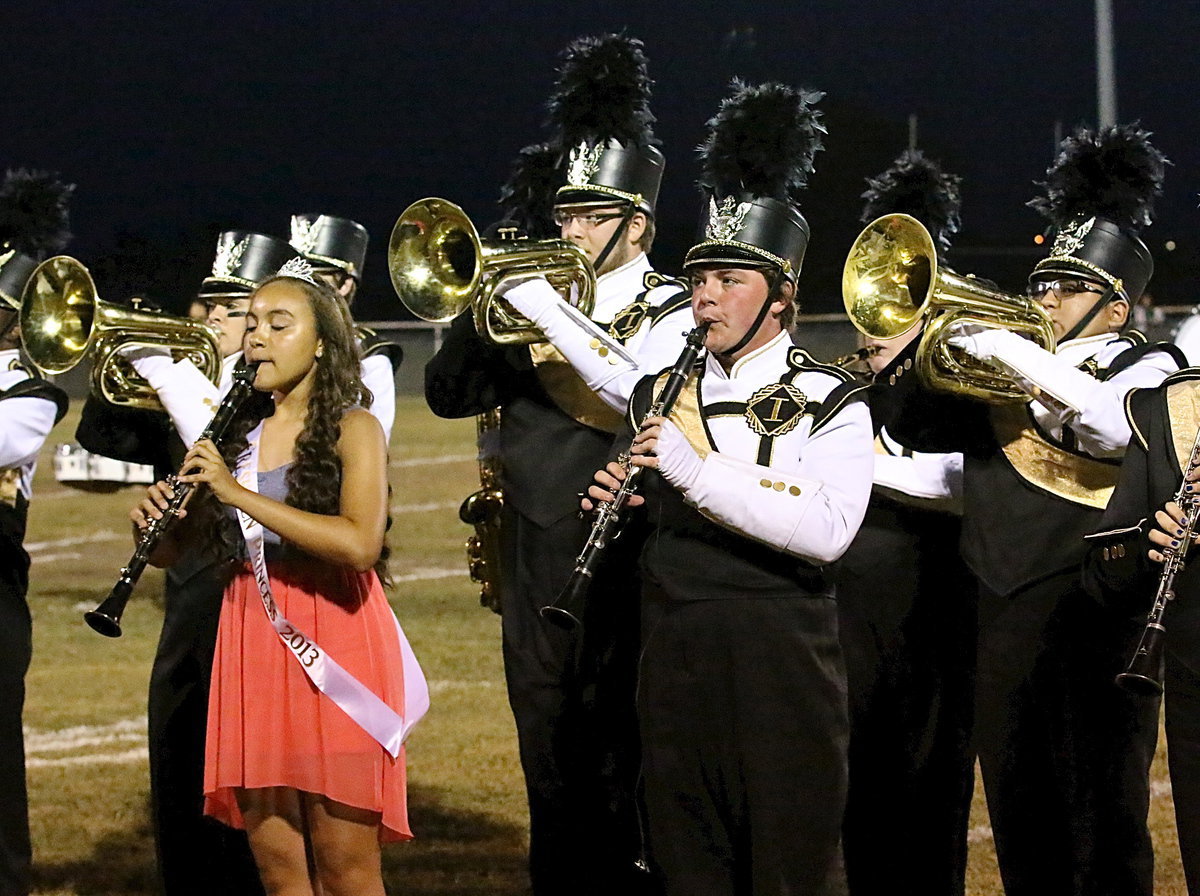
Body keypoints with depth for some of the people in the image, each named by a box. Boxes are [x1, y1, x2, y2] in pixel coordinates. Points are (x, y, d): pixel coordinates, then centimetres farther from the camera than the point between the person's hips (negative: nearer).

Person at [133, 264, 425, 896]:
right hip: (252, 642, 5)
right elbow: (169, 552, 15)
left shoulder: (352, 429, -4)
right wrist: (154, 518, -9)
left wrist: (239, 494, -23)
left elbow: (361, 544, -22)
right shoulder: (238, 432, 12)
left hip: (334, 648, -5)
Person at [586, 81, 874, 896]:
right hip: (675, 666, 5)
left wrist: (695, 469, -25)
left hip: (781, 669, -5)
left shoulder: (829, 403, -6)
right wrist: (619, 499, 0)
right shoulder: (660, 395, 11)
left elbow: (827, 531, -23)